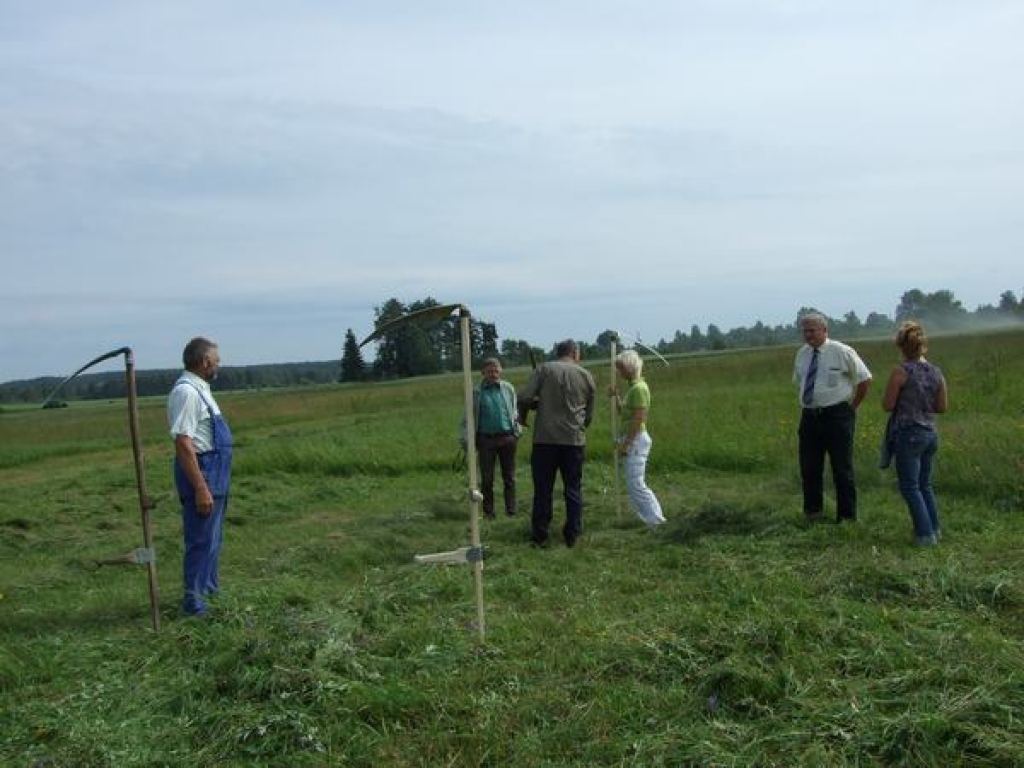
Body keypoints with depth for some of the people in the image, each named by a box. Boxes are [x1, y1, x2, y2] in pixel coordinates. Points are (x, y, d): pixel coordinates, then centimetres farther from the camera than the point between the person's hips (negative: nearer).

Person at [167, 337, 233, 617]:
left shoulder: (199, 389, 12)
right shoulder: (186, 391, -19)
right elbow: (183, 443, -25)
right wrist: (201, 488, -27)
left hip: (215, 473, 10)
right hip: (200, 472, -10)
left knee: (212, 538, 21)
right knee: (202, 540, -2)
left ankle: (210, 591, 35)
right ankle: (194, 603, 9)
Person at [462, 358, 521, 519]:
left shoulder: (508, 388, 6)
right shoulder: (476, 392, 2)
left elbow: (515, 412, 13)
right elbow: (468, 417, 4)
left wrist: (518, 431, 7)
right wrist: (466, 439, -1)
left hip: (507, 437, 1)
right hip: (486, 439, -1)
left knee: (509, 477, 8)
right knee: (487, 478, 4)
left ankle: (511, 510, 17)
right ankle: (488, 512, 15)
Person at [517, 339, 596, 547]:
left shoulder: (545, 369, -1)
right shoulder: (586, 376, 7)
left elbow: (523, 398, -9)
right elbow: (589, 413, 11)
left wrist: (523, 416, 11)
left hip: (545, 438, -1)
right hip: (574, 439, 2)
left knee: (543, 490, 6)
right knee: (573, 489, 11)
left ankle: (540, 536, 11)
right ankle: (572, 535, 15)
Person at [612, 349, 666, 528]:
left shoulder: (638, 388, -16)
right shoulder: (633, 386, 15)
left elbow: (638, 419, -21)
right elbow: (624, 412, 22)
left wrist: (625, 443, -20)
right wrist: (616, 396, 9)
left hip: (636, 439, -10)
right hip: (632, 439, 10)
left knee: (635, 483, -9)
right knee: (634, 484, 14)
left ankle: (657, 521, -2)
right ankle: (653, 519, 20)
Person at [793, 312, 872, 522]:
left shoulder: (842, 352, -7)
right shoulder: (802, 353, 9)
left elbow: (865, 379, -1)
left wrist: (852, 406, -1)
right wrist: (805, 403, 13)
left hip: (837, 416, -5)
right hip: (809, 416, 5)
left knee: (842, 469, 2)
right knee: (809, 469, 9)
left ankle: (847, 517, 12)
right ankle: (812, 513, 23)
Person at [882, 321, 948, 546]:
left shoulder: (901, 371, -14)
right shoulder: (936, 372, 3)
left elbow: (887, 405, -11)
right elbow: (942, 407, 9)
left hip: (908, 434, -6)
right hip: (930, 433, 6)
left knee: (910, 487, 4)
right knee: (925, 484, 21)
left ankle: (926, 534, 4)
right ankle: (934, 528, 26)